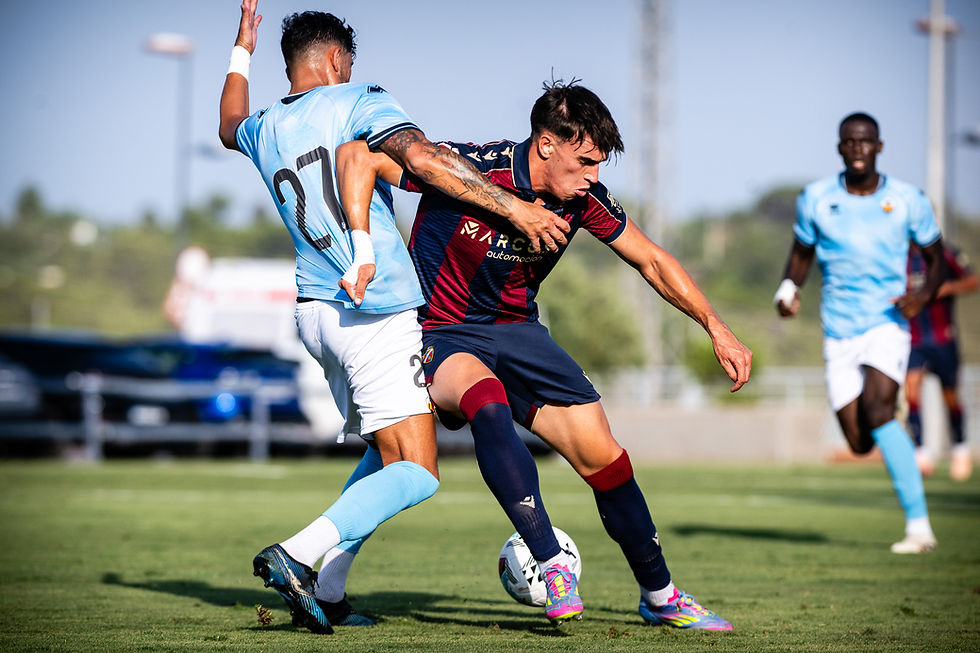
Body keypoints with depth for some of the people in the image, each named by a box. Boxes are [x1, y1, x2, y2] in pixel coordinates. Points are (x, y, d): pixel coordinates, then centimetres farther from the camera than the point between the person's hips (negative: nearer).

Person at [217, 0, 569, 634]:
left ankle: (325, 595, 9)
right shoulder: (357, 100, -4)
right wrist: (514, 207, -22)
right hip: (376, 311, -8)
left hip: (315, 308, 8)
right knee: (416, 474, -10)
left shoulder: (265, 130, 15)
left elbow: (231, 127, 41)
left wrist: (241, 54, 55)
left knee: (387, 455, 19)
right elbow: (422, 157, -20)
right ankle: (297, 556, -25)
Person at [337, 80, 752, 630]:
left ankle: (660, 596, 18)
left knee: (603, 457, -3)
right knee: (487, 400, -39)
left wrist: (718, 331, 2)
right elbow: (359, 157, -20)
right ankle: (553, 566, -34)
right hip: (439, 334, -5)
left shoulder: (583, 198, -7)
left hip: (516, 331, 5)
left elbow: (651, 260, 6)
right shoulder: (471, 167, -25)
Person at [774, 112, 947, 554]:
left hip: (888, 323, -3)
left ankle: (919, 525, -25)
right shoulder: (816, 199, 3)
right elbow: (802, 253, 16)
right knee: (860, 444, -4)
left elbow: (935, 257, 10)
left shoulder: (907, 200, 0)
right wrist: (788, 289, -5)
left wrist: (923, 295, -10)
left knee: (876, 407, -27)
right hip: (839, 331, 3)